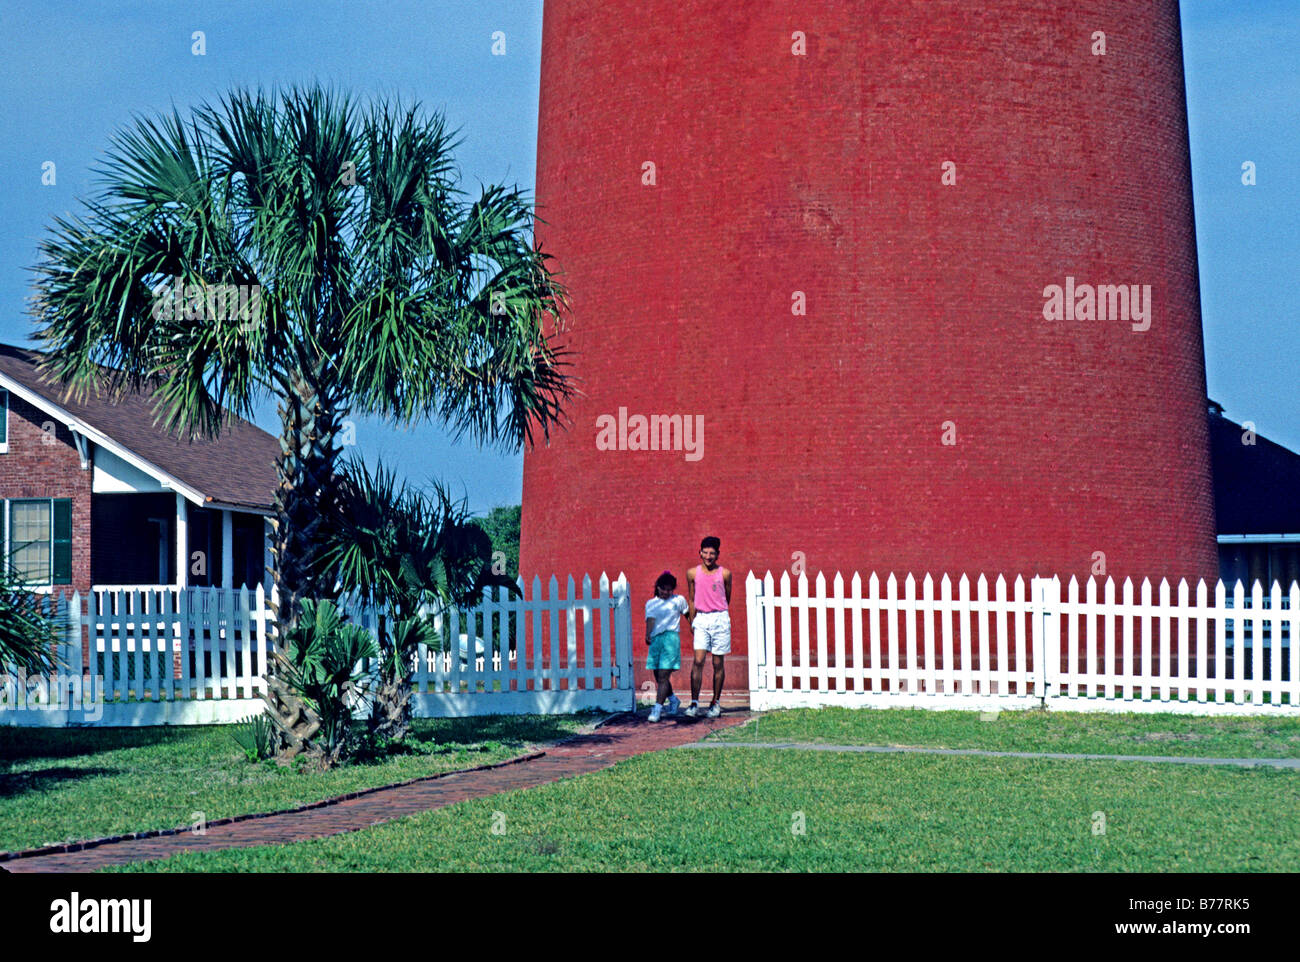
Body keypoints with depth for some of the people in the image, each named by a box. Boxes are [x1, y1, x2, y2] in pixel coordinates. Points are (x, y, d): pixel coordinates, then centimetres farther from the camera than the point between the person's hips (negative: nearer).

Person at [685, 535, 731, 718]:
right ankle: (694, 703, -13)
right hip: (701, 619, 0)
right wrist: (692, 622, 12)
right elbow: (691, 599, 12)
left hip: (720, 619, 0)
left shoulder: (724, 574, -1)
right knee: (698, 660, -11)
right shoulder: (693, 573, 3)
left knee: (718, 663, 4)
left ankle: (716, 703, 14)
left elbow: (727, 599, 12)